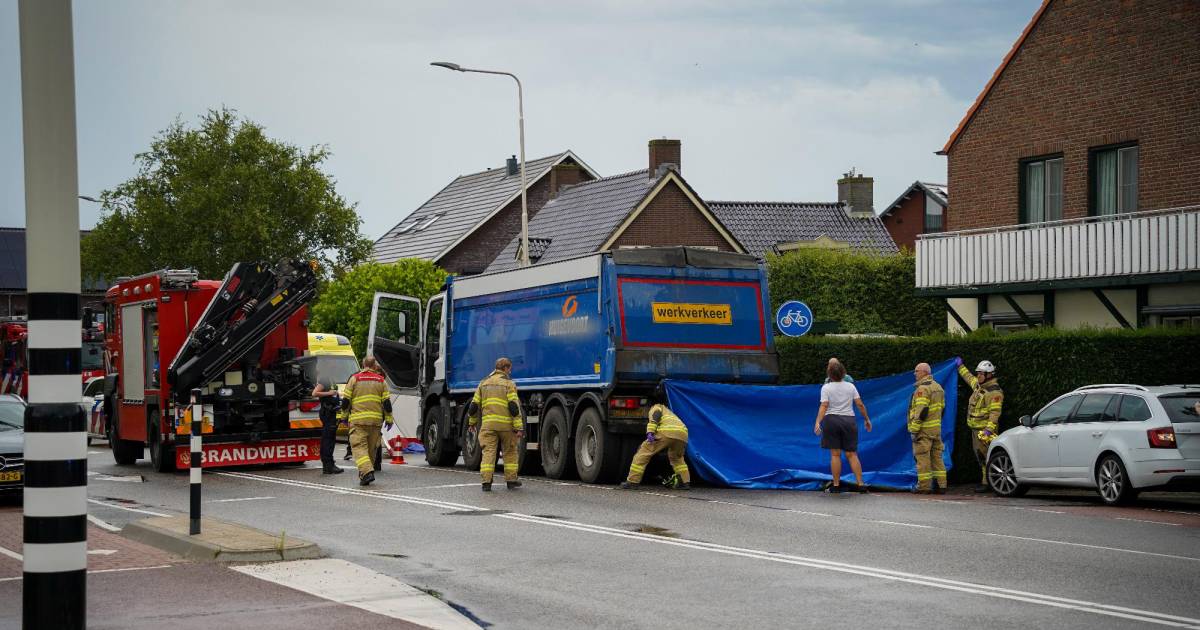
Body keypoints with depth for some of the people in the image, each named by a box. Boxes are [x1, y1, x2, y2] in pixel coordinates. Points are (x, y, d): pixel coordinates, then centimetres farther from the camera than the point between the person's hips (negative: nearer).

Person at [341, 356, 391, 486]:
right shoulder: (380, 380, 8)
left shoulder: (355, 379, 4)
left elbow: (346, 400, 4)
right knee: (372, 448, 14)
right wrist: (389, 419, 10)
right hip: (376, 420, 2)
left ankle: (367, 471, -26)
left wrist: (345, 415, 15)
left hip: (358, 420, -2)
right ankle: (366, 472, 22)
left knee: (359, 446, -7)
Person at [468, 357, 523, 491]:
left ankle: (486, 481, -12)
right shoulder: (508, 384, -1)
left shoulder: (484, 383, 13)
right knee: (510, 451, 13)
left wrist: (472, 422, 27)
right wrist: (519, 427, -12)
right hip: (506, 424, -3)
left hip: (488, 423, 3)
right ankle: (511, 480, 18)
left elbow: (474, 406, 13)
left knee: (488, 451, -1)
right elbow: (514, 407, -10)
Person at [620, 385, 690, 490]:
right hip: (683, 433, 6)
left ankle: (632, 481, -2)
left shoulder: (657, 407, 26)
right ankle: (685, 482, 20)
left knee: (643, 452, 3)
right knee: (677, 457, 32)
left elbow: (655, 415, 1)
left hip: (667, 431, -6)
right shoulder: (669, 411, 44)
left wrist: (650, 432, -12)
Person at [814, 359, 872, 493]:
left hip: (831, 420, -2)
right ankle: (860, 484, 0)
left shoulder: (826, 388, -1)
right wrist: (866, 419, 14)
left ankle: (836, 486, 2)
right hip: (849, 420, 2)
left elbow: (824, 406, -13)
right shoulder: (850, 386, 7)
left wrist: (817, 422, -19)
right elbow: (860, 404, 4)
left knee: (835, 454, 0)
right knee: (852, 454, 6)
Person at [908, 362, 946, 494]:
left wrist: (914, 429, -18)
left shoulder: (923, 388, -14)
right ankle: (941, 485, 10)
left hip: (924, 429, -9)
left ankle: (924, 487, -5)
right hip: (937, 428, 9)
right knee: (937, 457, 11)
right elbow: (942, 407, 21)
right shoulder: (938, 387, 17)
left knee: (922, 458, -5)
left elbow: (921, 410, -20)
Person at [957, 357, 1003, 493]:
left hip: (985, 429, -10)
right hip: (975, 428, 10)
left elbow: (995, 413, -21)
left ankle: (987, 483, -14)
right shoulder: (979, 385, 14)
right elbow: (969, 378, 37)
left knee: (984, 456, -13)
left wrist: (989, 429, -28)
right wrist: (960, 367, 47)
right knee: (980, 456, 11)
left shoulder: (995, 392, -15)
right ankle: (985, 480, 16)